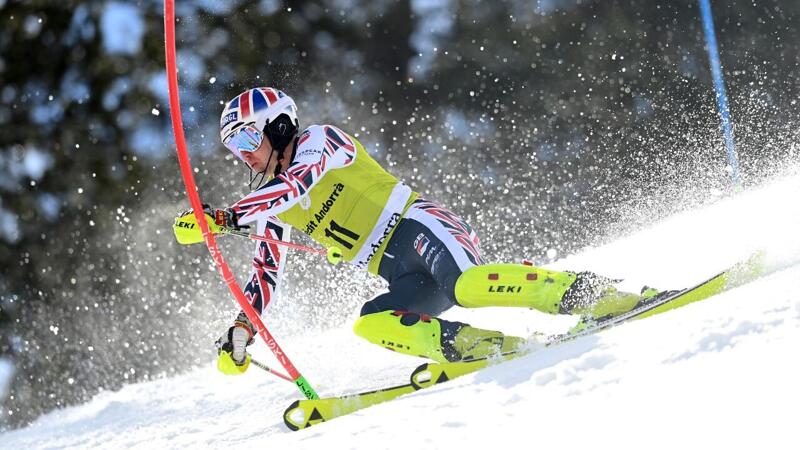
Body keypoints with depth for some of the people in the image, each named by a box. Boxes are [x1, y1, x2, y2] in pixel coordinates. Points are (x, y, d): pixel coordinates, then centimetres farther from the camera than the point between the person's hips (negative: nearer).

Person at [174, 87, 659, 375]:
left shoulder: (319, 140, -1)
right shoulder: (271, 209, 21)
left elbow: (294, 185, -20)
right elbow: (266, 274, 26)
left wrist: (227, 216, -24)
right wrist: (242, 329, 13)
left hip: (421, 229, -7)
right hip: (408, 279, 7)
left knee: (466, 287, -36)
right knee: (369, 324, -22)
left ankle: (594, 294, -35)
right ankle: (481, 346, -33)